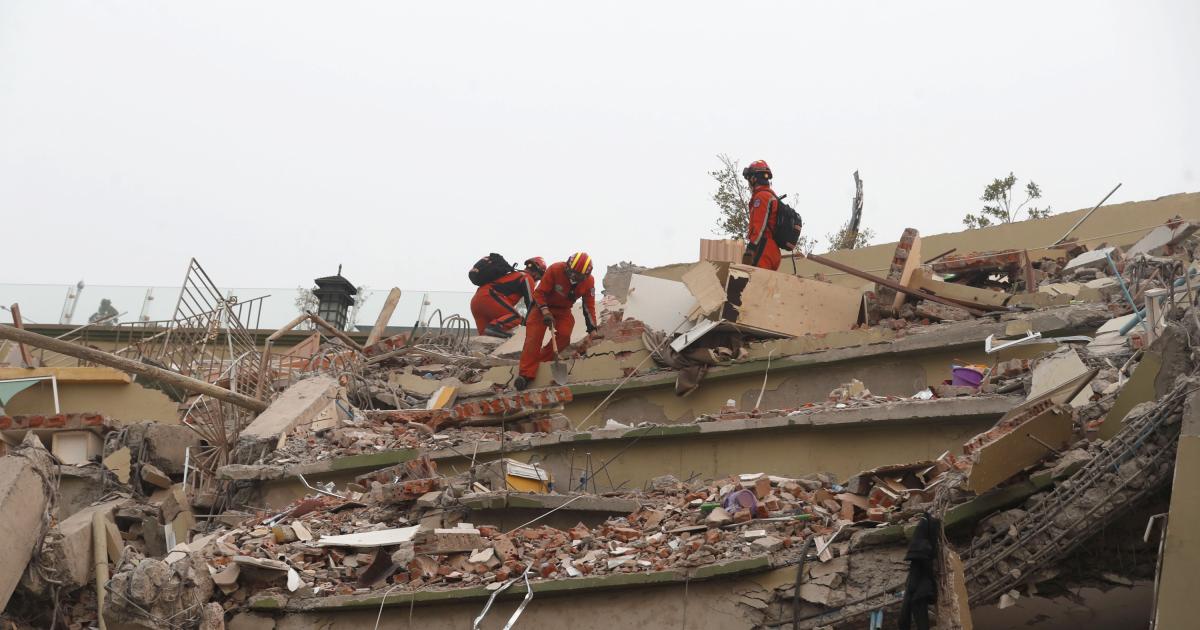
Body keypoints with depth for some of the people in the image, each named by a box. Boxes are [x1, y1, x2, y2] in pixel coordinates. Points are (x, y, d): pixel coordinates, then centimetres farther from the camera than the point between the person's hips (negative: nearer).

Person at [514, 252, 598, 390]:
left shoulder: (589, 281, -15)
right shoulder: (555, 270, -27)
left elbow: (589, 306, -5)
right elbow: (539, 293, -21)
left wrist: (592, 328, -9)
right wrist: (546, 313, -33)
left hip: (563, 310, 3)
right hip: (543, 306, -3)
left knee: (564, 335, -22)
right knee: (534, 336, -20)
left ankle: (540, 363, -14)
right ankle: (526, 373, -25)